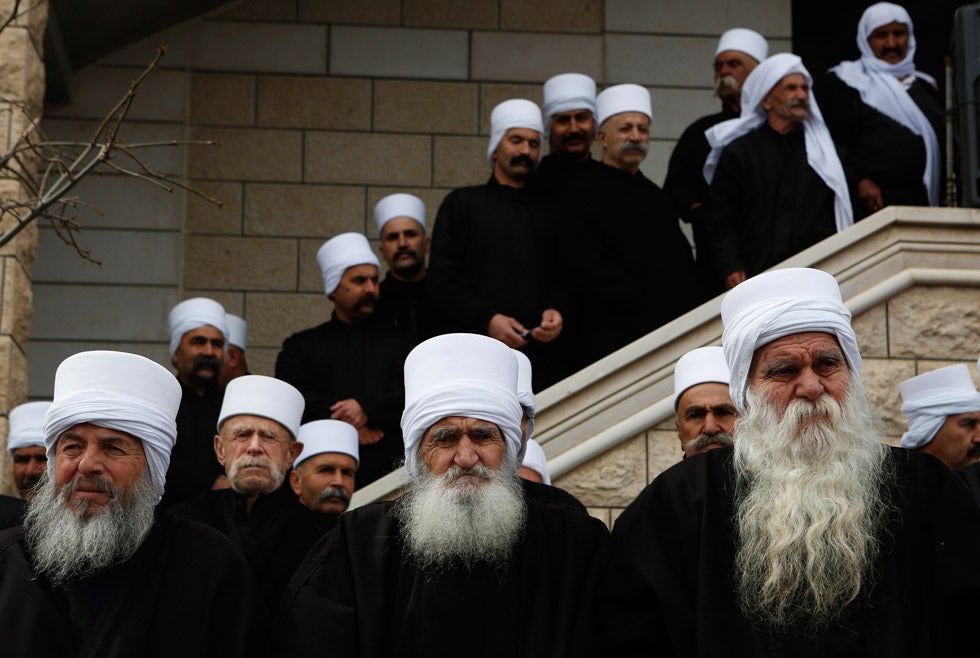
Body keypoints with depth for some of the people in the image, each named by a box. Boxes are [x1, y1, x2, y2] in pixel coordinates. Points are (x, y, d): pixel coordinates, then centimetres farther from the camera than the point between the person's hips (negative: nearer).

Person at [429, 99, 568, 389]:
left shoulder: (547, 210, 24)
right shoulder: (462, 203, 15)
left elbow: (562, 277, 19)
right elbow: (442, 277, 4)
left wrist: (557, 312, -4)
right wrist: (487, 319, -9)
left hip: (541, 353, 2)